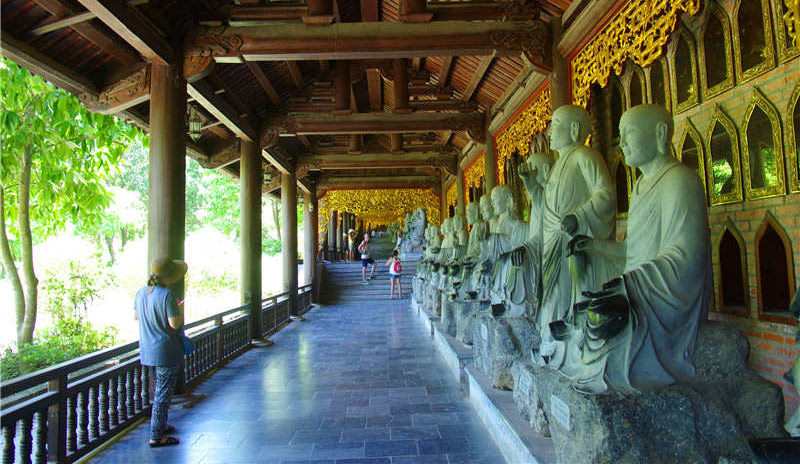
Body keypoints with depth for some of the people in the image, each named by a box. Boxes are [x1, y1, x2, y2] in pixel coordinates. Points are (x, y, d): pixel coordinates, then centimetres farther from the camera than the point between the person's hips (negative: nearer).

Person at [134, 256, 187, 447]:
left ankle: (159, 426, 36)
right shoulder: (167, 295, -22)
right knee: (164, 393, 2)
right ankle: (156, 436, 9)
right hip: (165, 352, -8)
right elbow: (174, 323, -21)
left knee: (159, 390, 23)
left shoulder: (141, 292, 2)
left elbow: (136, 316, 16)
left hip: (147, 351, 8)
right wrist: (180, 309, -5)